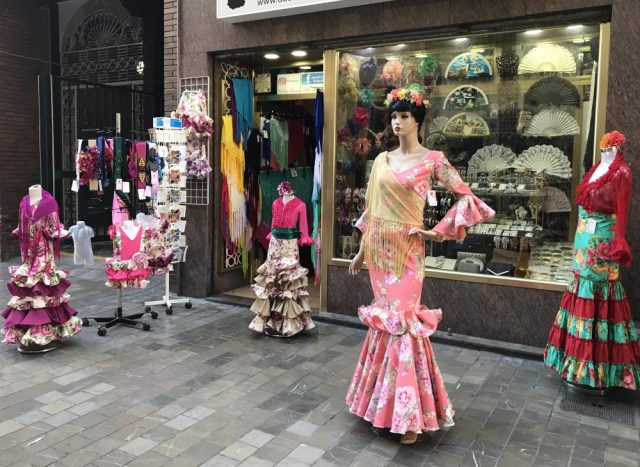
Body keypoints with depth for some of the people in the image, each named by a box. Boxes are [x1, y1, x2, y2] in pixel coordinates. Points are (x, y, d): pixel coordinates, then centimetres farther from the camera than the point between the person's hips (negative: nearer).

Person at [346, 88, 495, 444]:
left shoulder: (433, 159, -5)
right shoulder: (382, 160, 11)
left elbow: (468, 198, -7)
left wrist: (438, 231, -10)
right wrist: (362, 251, 14)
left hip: (406, 249, -5)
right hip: (379, 248, 5)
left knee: (402, 320, -6)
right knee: (384, 320, 12)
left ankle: (410, 415, 8)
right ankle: (383, 403, 28)